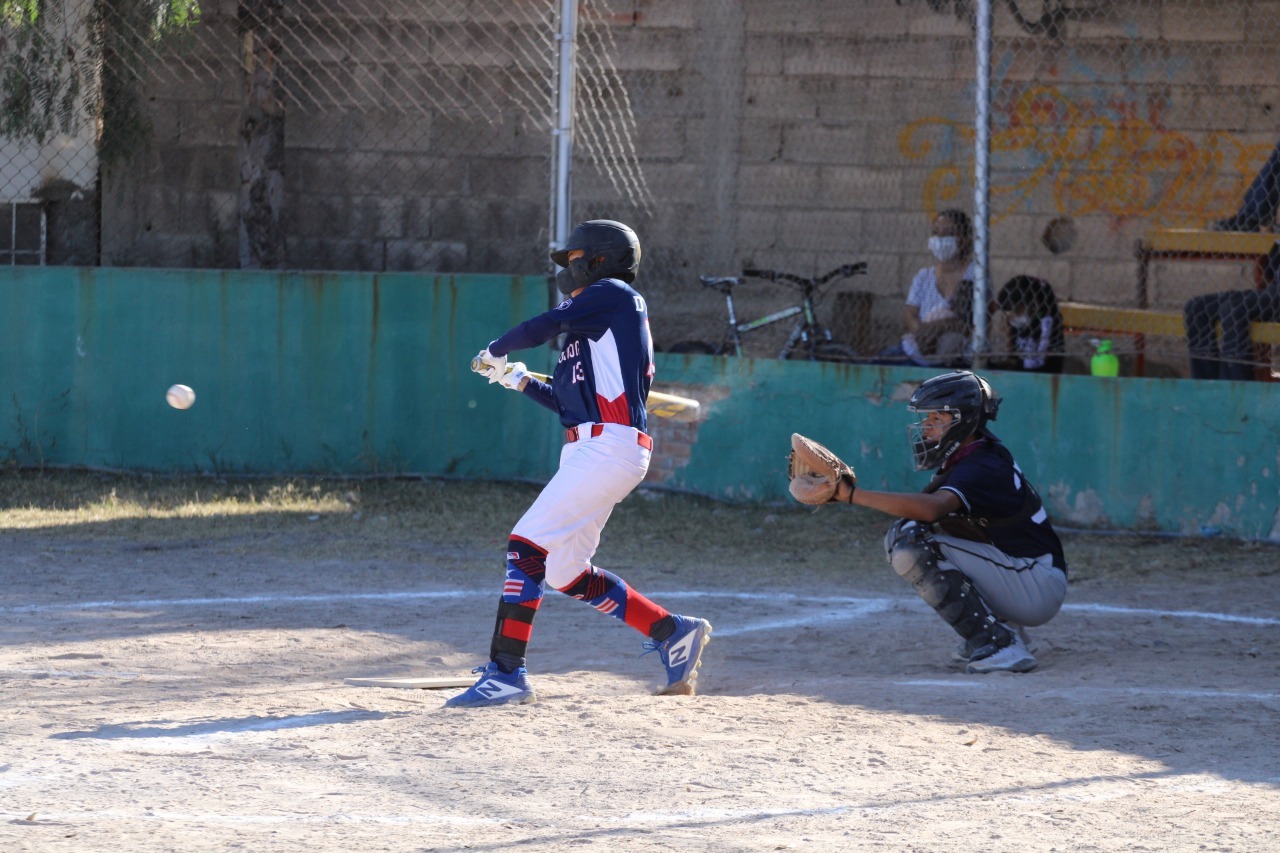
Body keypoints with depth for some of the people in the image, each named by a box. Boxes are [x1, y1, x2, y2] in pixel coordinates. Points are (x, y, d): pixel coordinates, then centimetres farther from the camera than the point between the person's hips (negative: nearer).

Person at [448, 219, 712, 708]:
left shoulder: (613, 295, -1)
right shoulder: (592, 328, 26)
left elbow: (540, 328, -7)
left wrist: (493, 353, 10)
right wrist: (519, 381, 23)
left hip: (608, 447, -10)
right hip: (589, 451, 10)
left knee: (528, 545, -15)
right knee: (566, 574, 12)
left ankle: (506, 673, -18)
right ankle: (673, 633, 18)